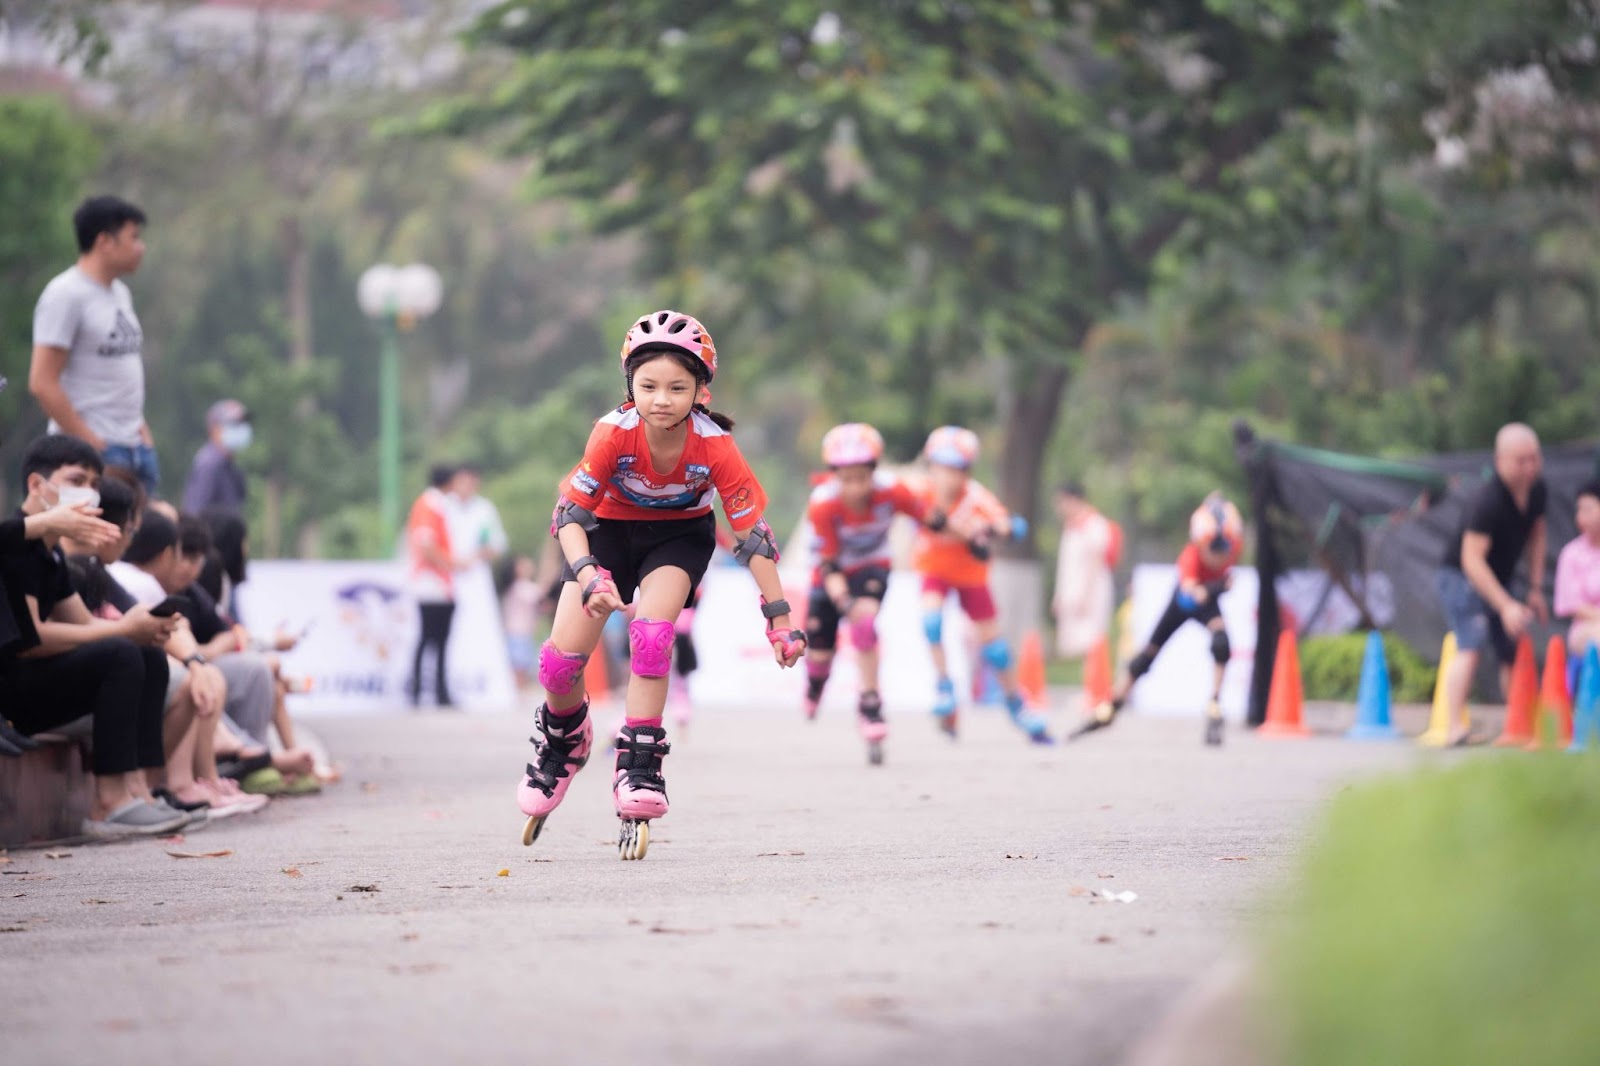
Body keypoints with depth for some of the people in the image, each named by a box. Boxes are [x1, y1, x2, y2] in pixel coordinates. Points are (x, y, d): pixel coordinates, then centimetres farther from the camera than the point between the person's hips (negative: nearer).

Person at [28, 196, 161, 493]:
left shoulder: (120, 293, 16)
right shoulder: (65, 295, -10)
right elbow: (42, 384, -15)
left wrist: (140, 425, 12)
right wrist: (91, 443, -16)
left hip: (135, 446, 8)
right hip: (94, 452, -8)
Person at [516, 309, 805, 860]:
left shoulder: (714, 445, -30)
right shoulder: (614, 433, -30)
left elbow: (752, 531, -23)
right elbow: (569, 513, -26)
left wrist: (780, 619, -22)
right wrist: (588, 575, -43)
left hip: (680, 534, -1)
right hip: (611, 528, 1)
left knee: (651, 633, -28)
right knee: (562, 656, -9)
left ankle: (639, 766, -15)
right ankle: (564, 740, 23)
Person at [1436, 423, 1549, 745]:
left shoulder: (1537, 492, -3)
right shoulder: (1488, 502, -29)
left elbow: (1536, 534, 15)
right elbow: (1472, 559, -30)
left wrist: (1535, 589, 13)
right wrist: (1506, 606, -32)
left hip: (1499, 583, 8)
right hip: (1462, 579, -8)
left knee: (1515, 655, 8)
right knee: (1470, 648, -24)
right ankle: (1457, 727, -31)